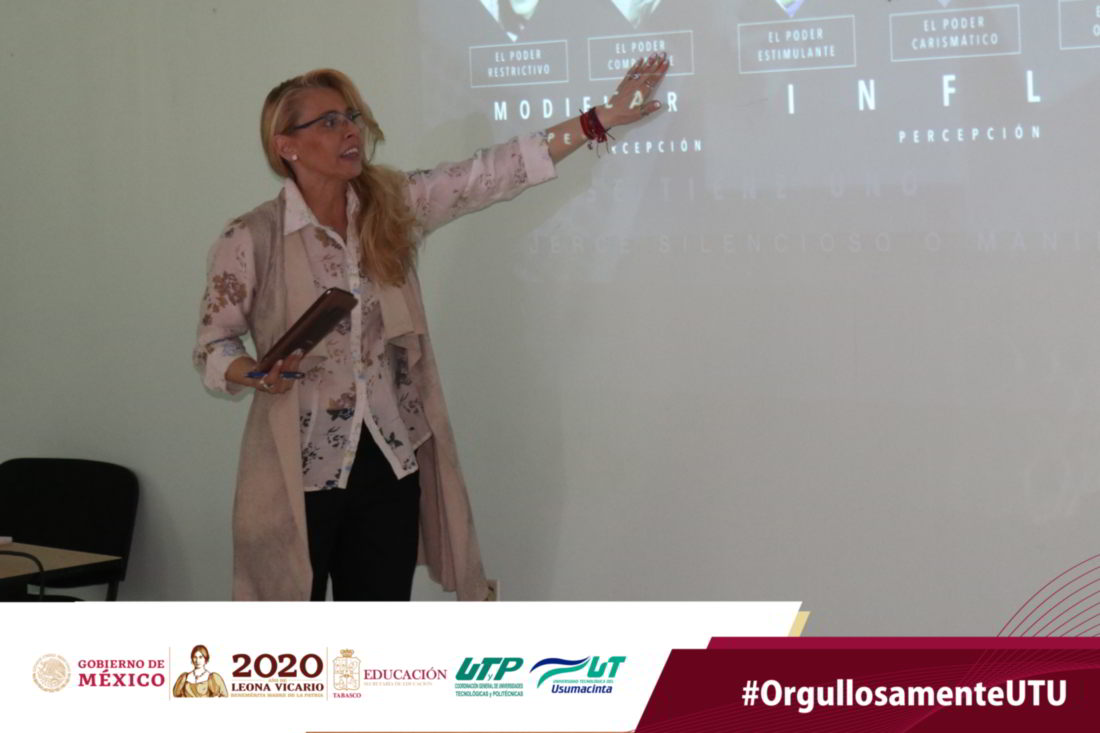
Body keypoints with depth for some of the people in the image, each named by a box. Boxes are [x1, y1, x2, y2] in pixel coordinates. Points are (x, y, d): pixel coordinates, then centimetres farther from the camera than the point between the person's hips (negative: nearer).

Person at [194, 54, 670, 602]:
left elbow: (490, 175, 0)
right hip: (299, 471, -4)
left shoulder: (393, 208, 3)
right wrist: (258, 374, -23)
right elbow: (212, 349, -1)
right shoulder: (249, 240, -8)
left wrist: (604, 118, -3)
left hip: (391, 463, 4)